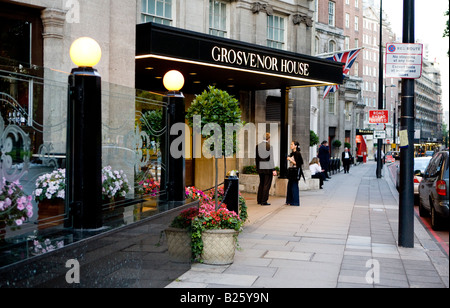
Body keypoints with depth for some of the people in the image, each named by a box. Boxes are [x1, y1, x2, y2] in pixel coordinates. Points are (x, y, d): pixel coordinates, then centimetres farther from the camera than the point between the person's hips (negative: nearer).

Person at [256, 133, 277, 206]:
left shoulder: (258, 146, 3)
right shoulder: (269, 146, -13)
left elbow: (257, 158, 8)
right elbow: (271, 159, -13)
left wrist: (257, 168, 16)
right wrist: (273, 170, -11)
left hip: (260, 168, 6)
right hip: (268, 168, -6)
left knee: (261, 184, 17)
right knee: (267, 185, 2)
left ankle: (259, 200, 22)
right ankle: (264, 201, 2)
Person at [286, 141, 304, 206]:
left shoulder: (297, 153, -11)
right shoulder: (292, 153, 14)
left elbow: (297, 163, -16)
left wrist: (291, 159, -18)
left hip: (296, 171, -9)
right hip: (291, 171, 9)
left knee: (294, 186, -5)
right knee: (290, 186, 9)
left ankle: (295, 202, 2)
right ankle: (290, 201, 17)